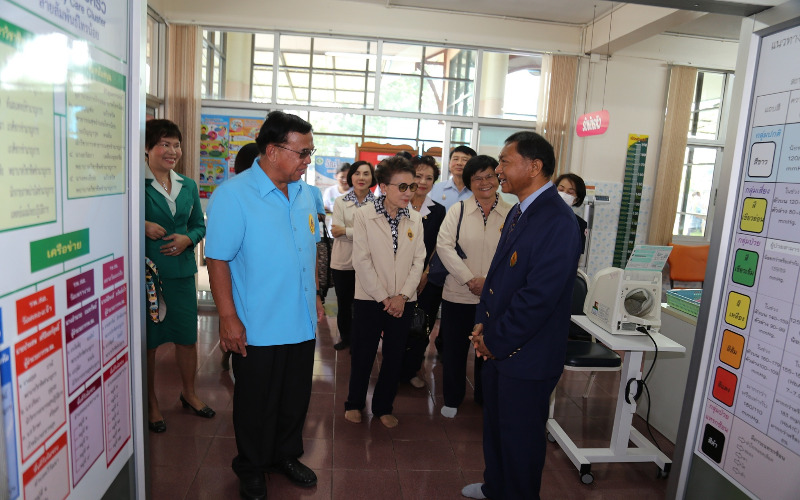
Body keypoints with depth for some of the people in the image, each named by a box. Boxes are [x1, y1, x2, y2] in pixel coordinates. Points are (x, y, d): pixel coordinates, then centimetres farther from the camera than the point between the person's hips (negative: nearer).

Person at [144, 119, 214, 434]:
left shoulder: (188, 186, 10)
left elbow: (199, 225, 14)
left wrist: (187, 238, -5)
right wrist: (143, 226, -19)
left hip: (181, 272, 5)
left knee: (188, 336, 12)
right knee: (148, 340, 7)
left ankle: (189, 393, 33)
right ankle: (151, 403, 26)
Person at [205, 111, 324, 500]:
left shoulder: (304, 193, 5)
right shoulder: (233, 195, -15)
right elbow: (217, 259, -17)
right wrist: (228, 318, -18)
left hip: (302, 322, 6)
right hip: (257, 327, -6)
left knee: (296, 397, 20)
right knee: (256, 403, 13)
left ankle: (285, 455, 44)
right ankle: (251, 469, 37)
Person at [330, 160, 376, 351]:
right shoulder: (340, 202, 2)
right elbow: (336, 231, -9)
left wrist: (346, 231, -17)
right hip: (343, 262, 2)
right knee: (343, 302, 14)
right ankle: (345, 338, 34)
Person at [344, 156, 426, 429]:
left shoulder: (415, 218, 2)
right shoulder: (364, 215, -8)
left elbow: (418, 260, 1)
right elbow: (362, 261, -11)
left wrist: (402, 296, -9)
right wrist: (384, 298, -12)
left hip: (403, 301, 3)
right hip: (369, 299, -3)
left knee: (394, 357, 12)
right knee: (362, 354, 10)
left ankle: (383, 406, 31)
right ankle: (354, 403, 32)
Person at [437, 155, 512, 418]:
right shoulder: (458, 211, 2)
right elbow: (444, 246, -7)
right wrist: (470, 279, -15)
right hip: (458, 296, 0)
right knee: (454, 350, 11)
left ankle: (484, 397, 36)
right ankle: (452, 399, 32)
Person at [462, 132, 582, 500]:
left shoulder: (558, 222, -23)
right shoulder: (518, 212, 8)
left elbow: (538, 297, -26)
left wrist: (495, 341, -16)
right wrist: (482, 322, 4)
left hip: (527, 356, -9)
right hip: (498, 347, 9)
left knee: (520, 435, 11)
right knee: (495, 424, 25)